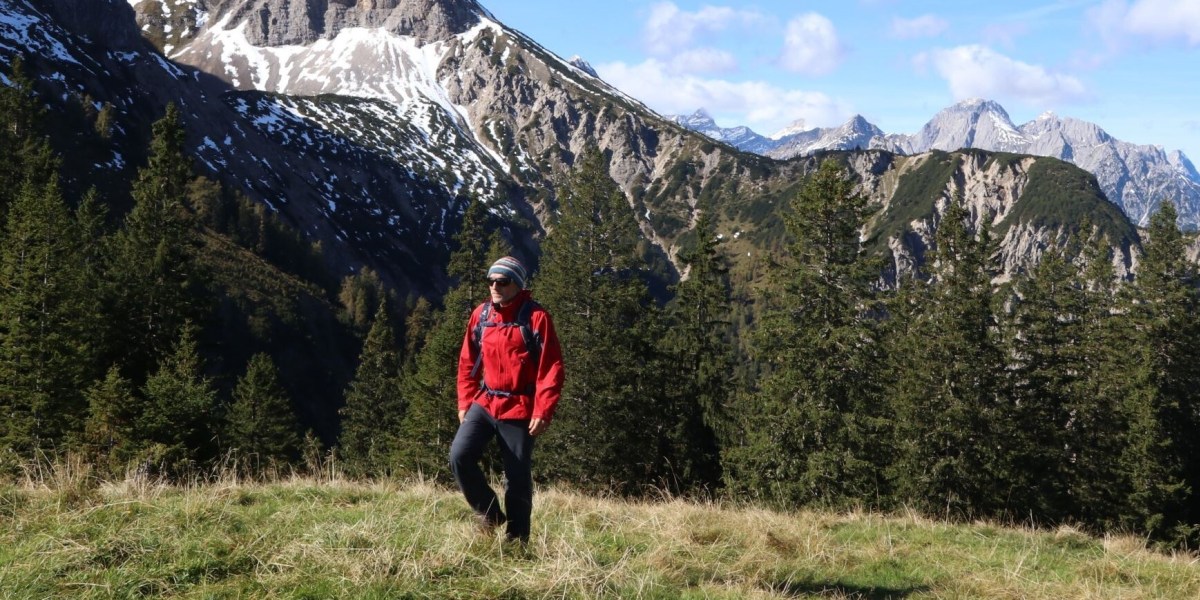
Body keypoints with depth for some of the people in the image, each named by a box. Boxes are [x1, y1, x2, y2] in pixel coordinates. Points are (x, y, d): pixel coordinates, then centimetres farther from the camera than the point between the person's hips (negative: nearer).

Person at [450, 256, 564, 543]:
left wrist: (543, 412, -16)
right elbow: (468, 362, 12)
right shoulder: (480, 314, 5)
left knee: (517, 478, 2)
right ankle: (489, 513, 8)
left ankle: (516, 540, 16)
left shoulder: (536, 317, -10)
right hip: (484, 402, 4)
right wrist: (464, 403, 8)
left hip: (519, 409, -4)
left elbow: (551, 368, -11)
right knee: (459, 457, -13)